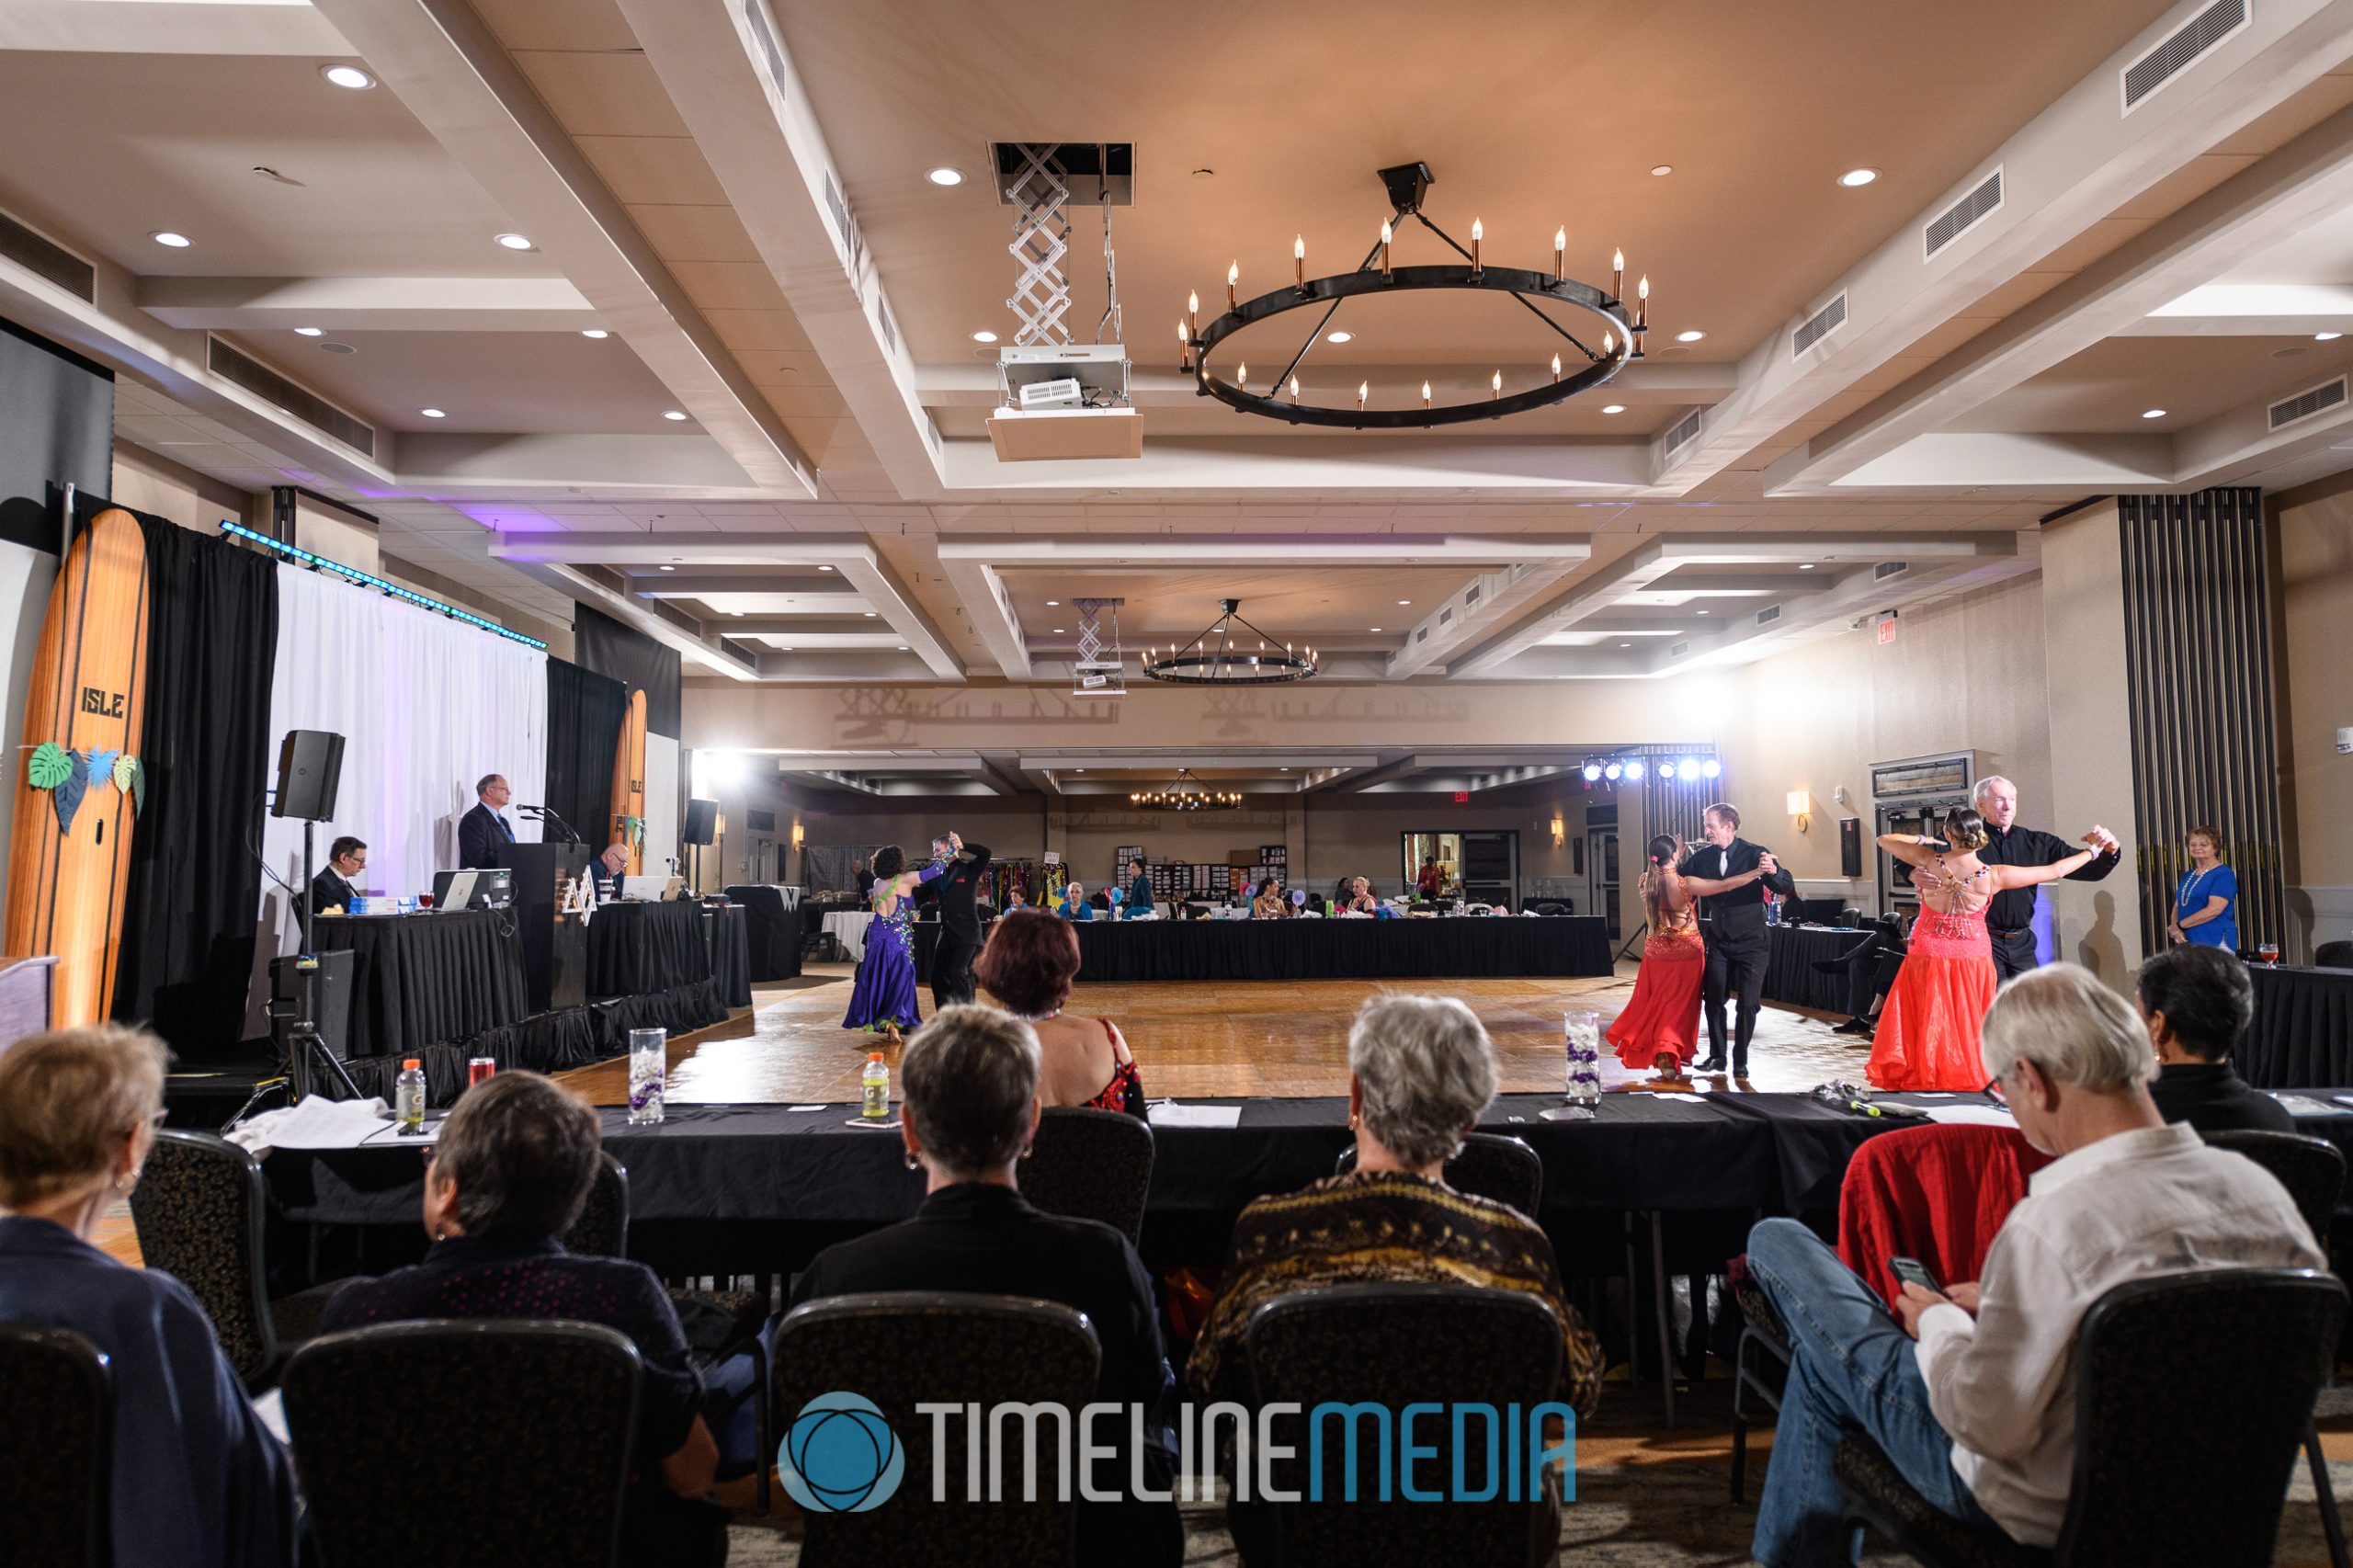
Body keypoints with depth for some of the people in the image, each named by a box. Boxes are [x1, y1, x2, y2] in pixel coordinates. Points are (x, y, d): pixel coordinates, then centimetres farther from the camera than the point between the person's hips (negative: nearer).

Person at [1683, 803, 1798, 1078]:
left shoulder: (1755, 853, -11)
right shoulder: (1703, 856, -1)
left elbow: (1787, 888, -18)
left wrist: (1773, 872, -39)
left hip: (1750, 942, -3)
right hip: (1719, 940, 3)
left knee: (1748, 1004, -1)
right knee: (1713, 999, 3)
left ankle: (1740, 1061, 13)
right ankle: (1717, 1056, 17)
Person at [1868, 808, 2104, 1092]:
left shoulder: (1928, 861, -13)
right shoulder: (1993, 876, -12)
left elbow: (1884, 839, 3)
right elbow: (2055, 871, 0)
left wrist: (1922, 840, 16)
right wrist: (2092, 850, 15)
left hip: (1928, 956, 0)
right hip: (1973, 959, 0)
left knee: (1926, 1026, 8)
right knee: (1968, 1027, 11)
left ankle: (1921, 1080, 11)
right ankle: (1971, 1080, 16)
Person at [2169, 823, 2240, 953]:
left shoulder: (2224, 874, -5)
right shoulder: (2187, 876, 17)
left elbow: (2214, 910, -15)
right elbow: (2177, 906, 14)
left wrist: (2179, 925, -11)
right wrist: (2175, 929, -7)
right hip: (2187, 943, 6)